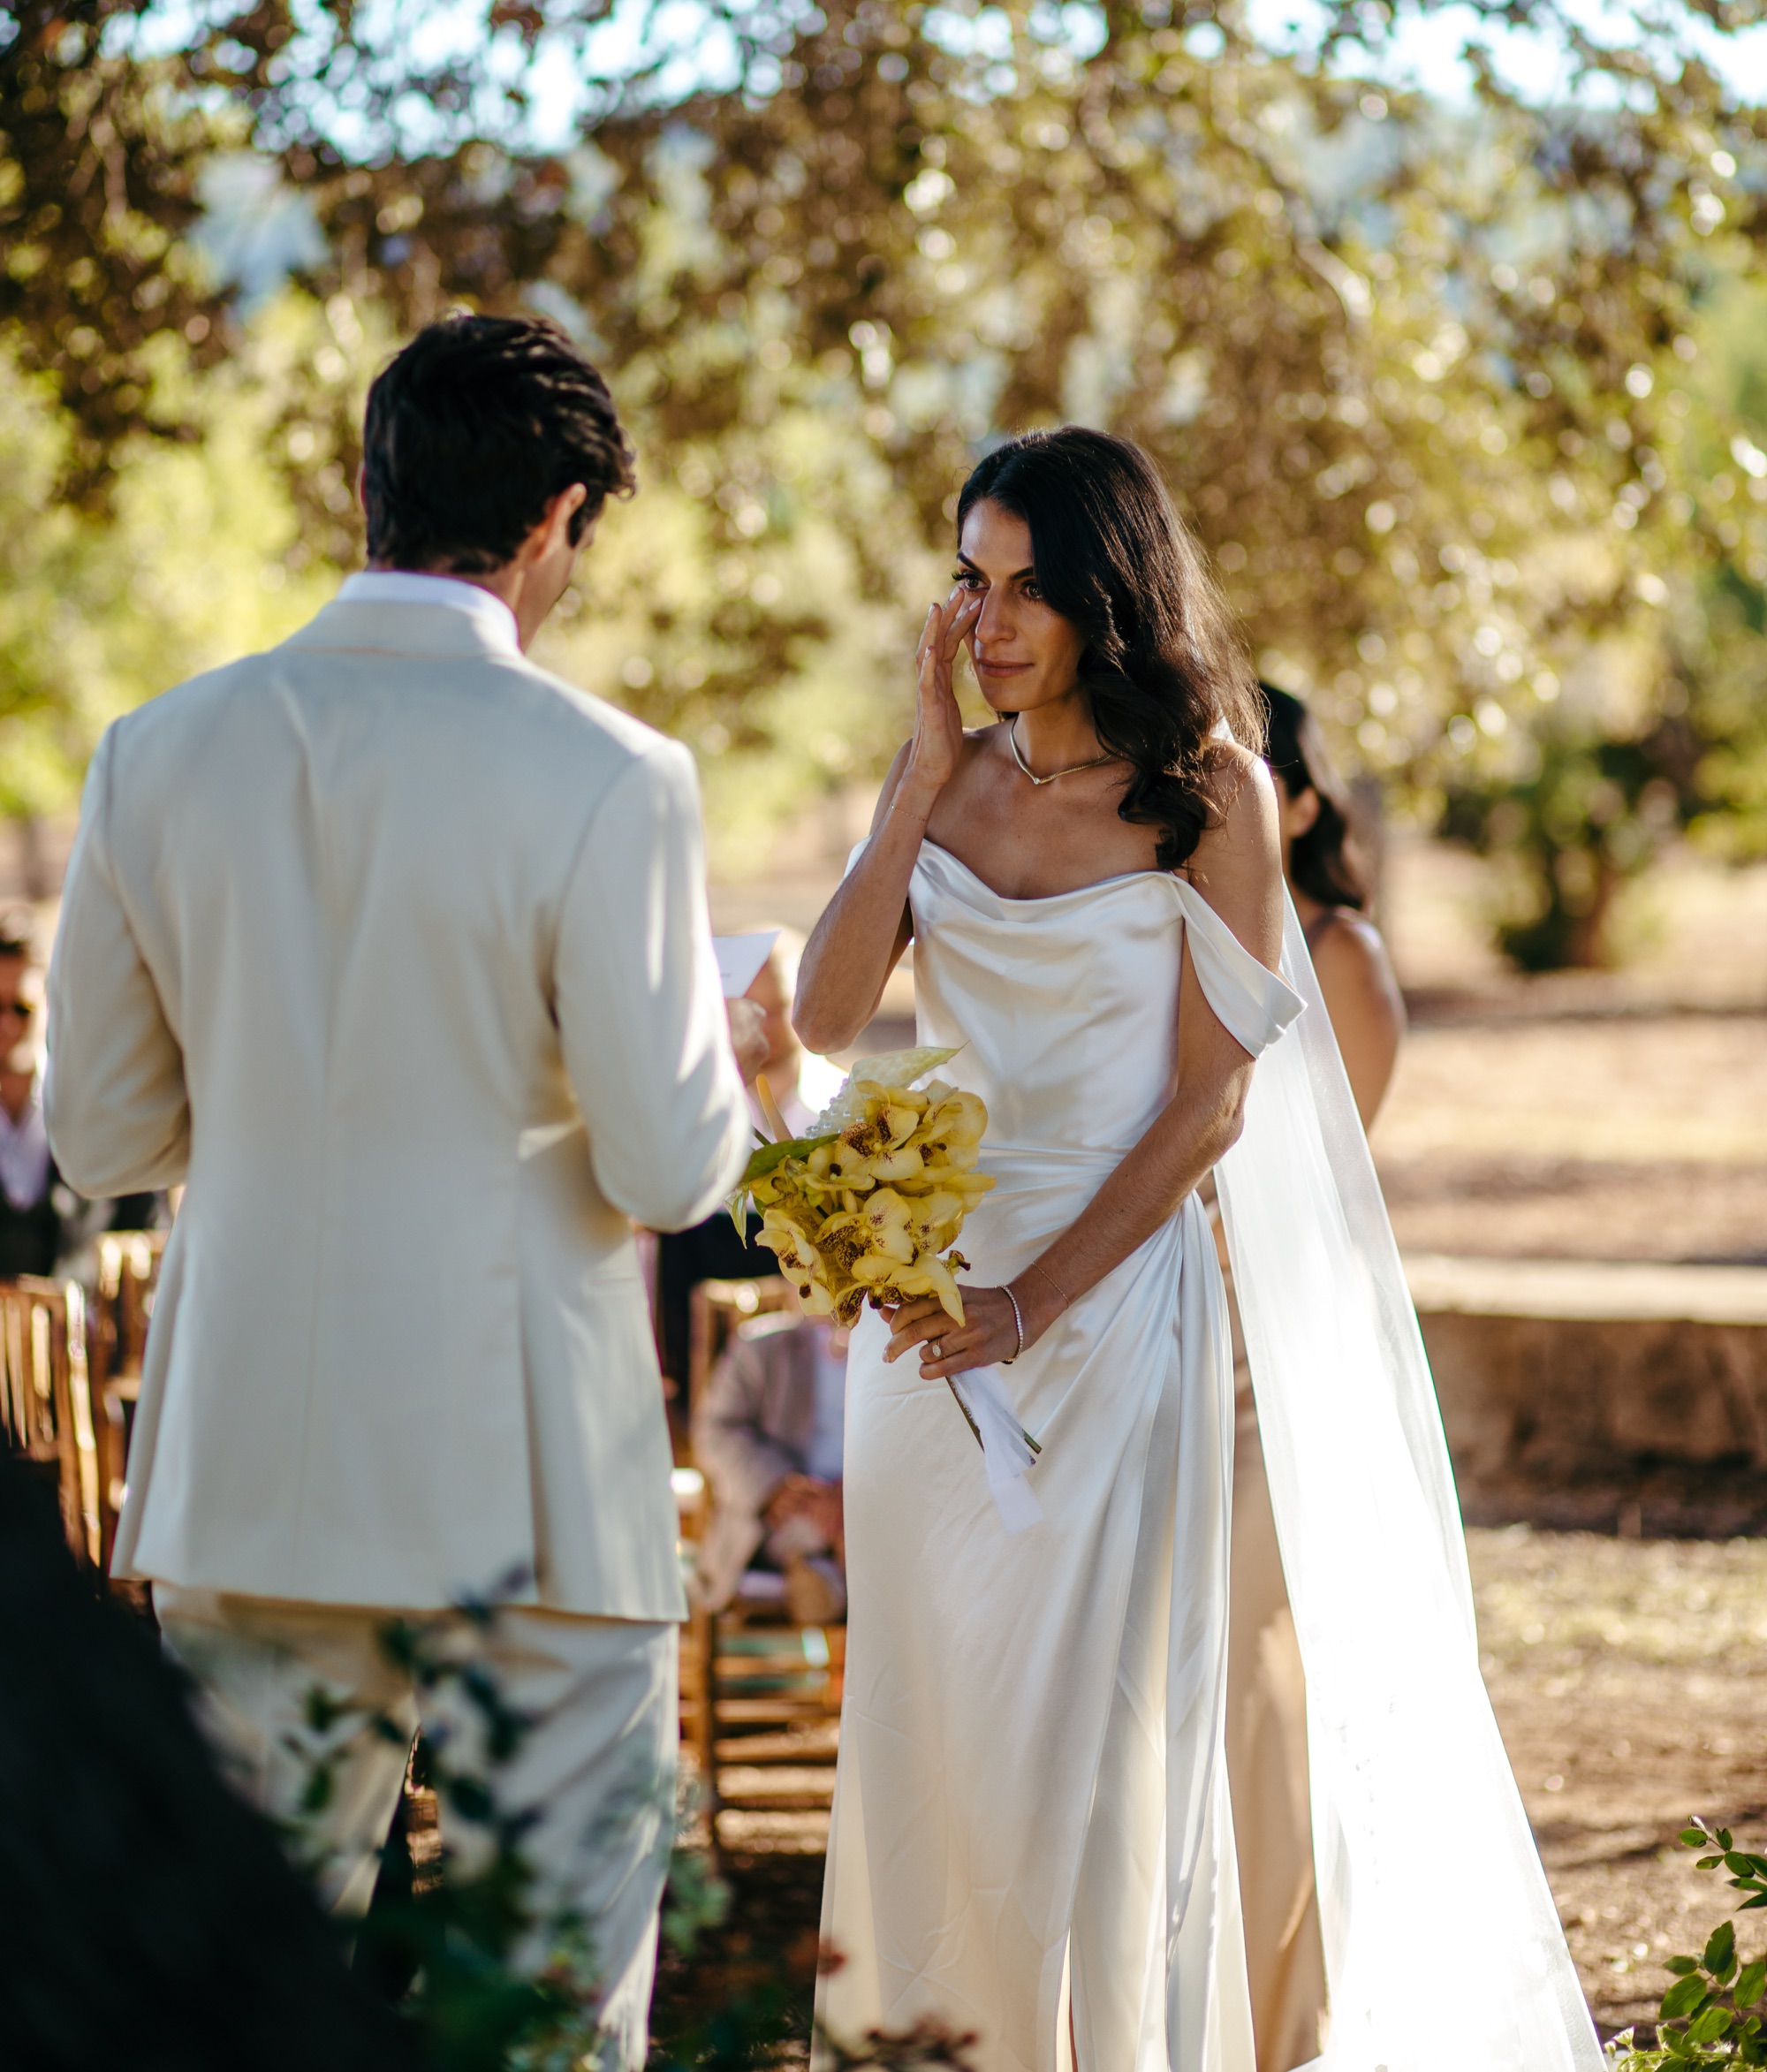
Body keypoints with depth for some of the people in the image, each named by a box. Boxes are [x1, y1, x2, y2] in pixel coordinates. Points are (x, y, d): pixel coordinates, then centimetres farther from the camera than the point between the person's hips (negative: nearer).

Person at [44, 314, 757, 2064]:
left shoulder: (157, 755, 1)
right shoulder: (604, 779, -12)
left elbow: (98, 1137, 7)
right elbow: (668, 1169, -10)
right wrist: (723, 1055, 11)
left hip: (243, 1476, 4)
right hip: (523, 1480, -4)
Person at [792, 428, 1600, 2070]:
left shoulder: (1207, 795, -6)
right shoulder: (940, 780, 7)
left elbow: (1208, 1105, -9)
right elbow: (826, 1016, -5)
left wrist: (1034, 1305, -14)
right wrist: (928, 778, -7)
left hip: (1116, 1297, -4)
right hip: (927, 1287, 4)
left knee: (1093, 1718, -1)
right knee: (930, 1704, 8)